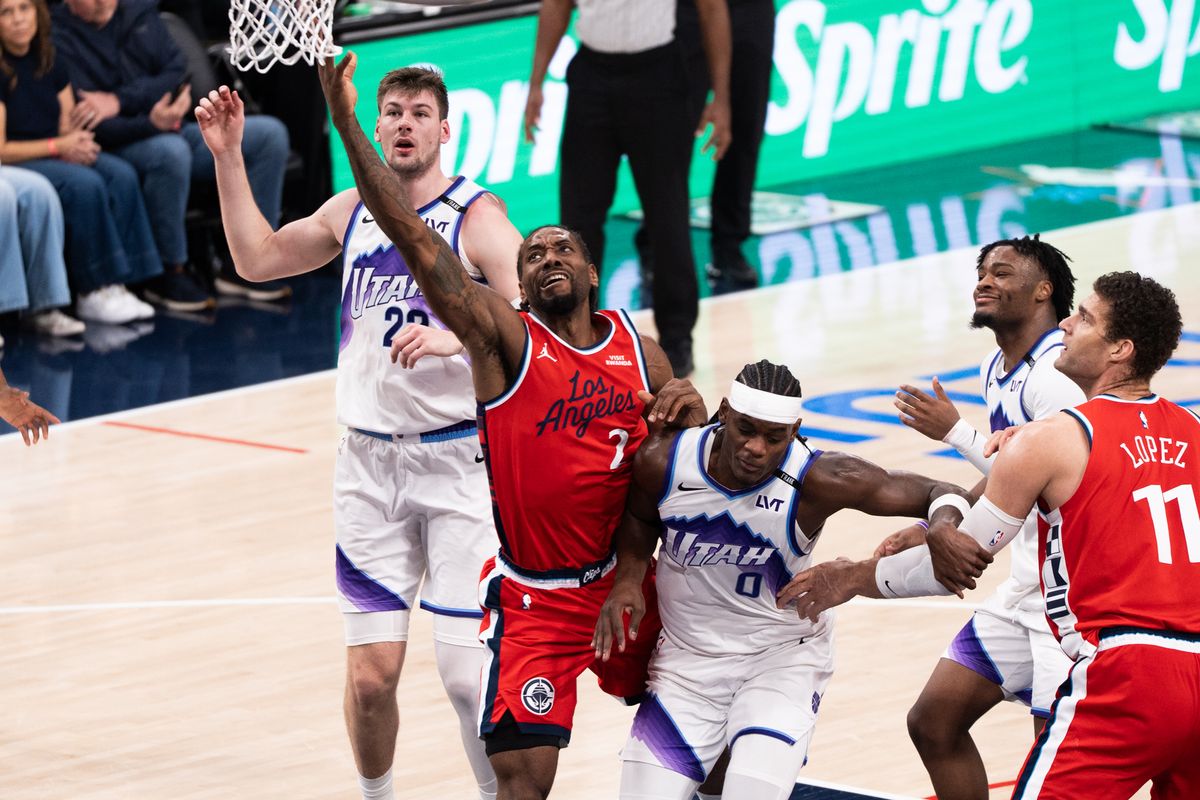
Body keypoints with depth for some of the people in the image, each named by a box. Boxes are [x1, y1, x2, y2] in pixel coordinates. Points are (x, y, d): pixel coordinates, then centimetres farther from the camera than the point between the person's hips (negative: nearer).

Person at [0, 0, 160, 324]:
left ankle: (114, 284, -22)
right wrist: (60, 145, -16)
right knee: (84, 185, -31)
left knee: (121, 175, -19)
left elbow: (68, 127, 9)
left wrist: (77, 143, -14)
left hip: (55, 154, 7)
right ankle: (91, 294, -22)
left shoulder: (50, 60, 8)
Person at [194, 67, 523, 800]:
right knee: (371, 673, 0)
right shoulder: (354, 211, 10)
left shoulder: (478, 217, -8)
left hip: (459, 461, -4)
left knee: (466, 671, -10)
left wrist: (456, 337, -34)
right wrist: (229, 156, 15)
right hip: (370, 463, 4)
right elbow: (258, 258, 23)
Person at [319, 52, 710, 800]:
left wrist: (688, 406, -10)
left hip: (624, 583, 5)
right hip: (534, 599, -5)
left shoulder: (636, 350, 4)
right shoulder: (504, 337, -9)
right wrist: (346, 122, -26)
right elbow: (415, 237, -19)